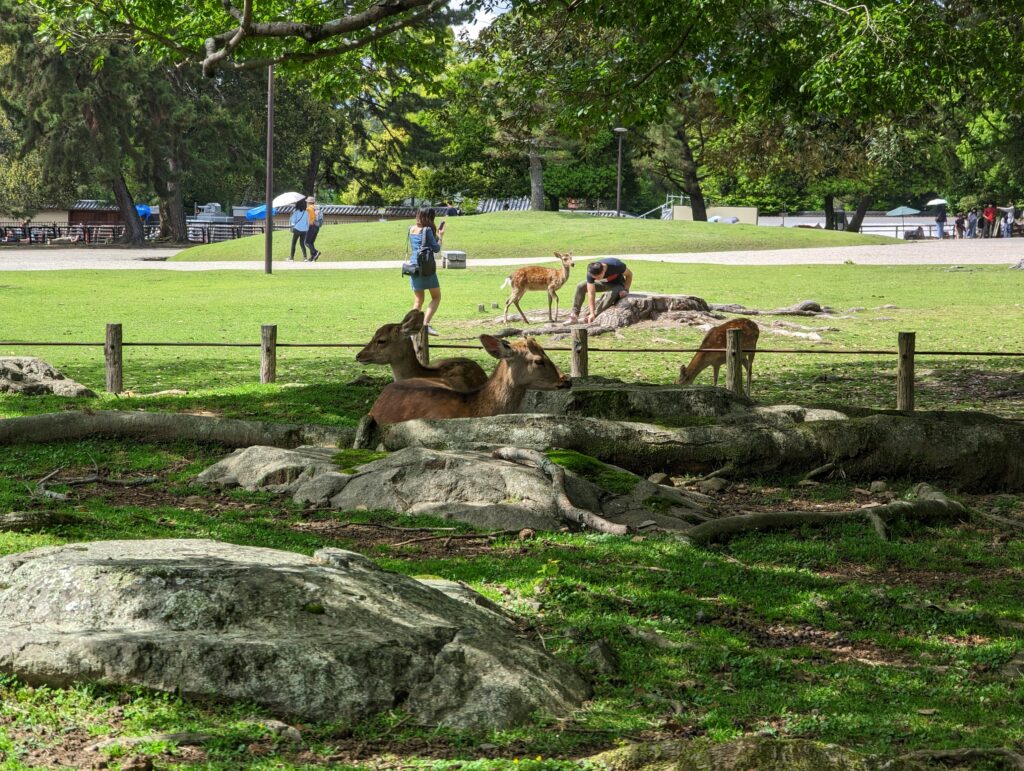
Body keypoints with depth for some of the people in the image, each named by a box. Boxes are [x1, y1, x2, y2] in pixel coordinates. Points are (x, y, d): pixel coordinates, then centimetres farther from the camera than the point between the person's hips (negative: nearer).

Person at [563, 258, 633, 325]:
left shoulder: (616, 266, -36)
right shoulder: (591, 273, -29)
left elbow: (629, 274, -15)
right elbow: (591, 294, -27)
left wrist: (625, 290, -25)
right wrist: (592, 313, -31)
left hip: (617, 285, -3)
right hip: (605, 282, 3)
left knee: (611, 293, -39)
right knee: (580, 286, -15)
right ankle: (574, 315, -13)